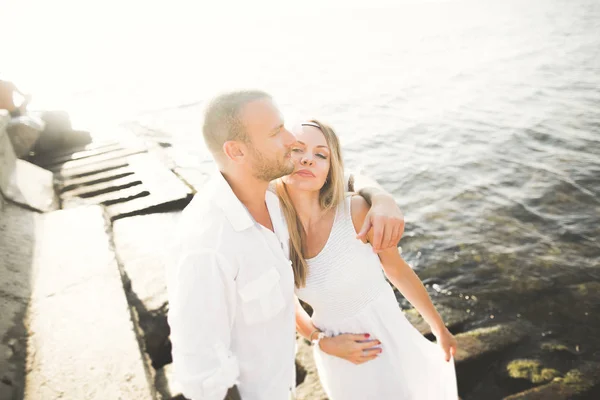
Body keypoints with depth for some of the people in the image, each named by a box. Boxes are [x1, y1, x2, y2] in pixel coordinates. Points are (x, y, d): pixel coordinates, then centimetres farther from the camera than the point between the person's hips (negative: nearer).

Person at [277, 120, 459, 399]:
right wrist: (323, 342, -8)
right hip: (338, 355, 2)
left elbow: (398, 271, -8)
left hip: (387, 337, -1)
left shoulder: (356, 211, -23)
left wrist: (440, 329, 3)